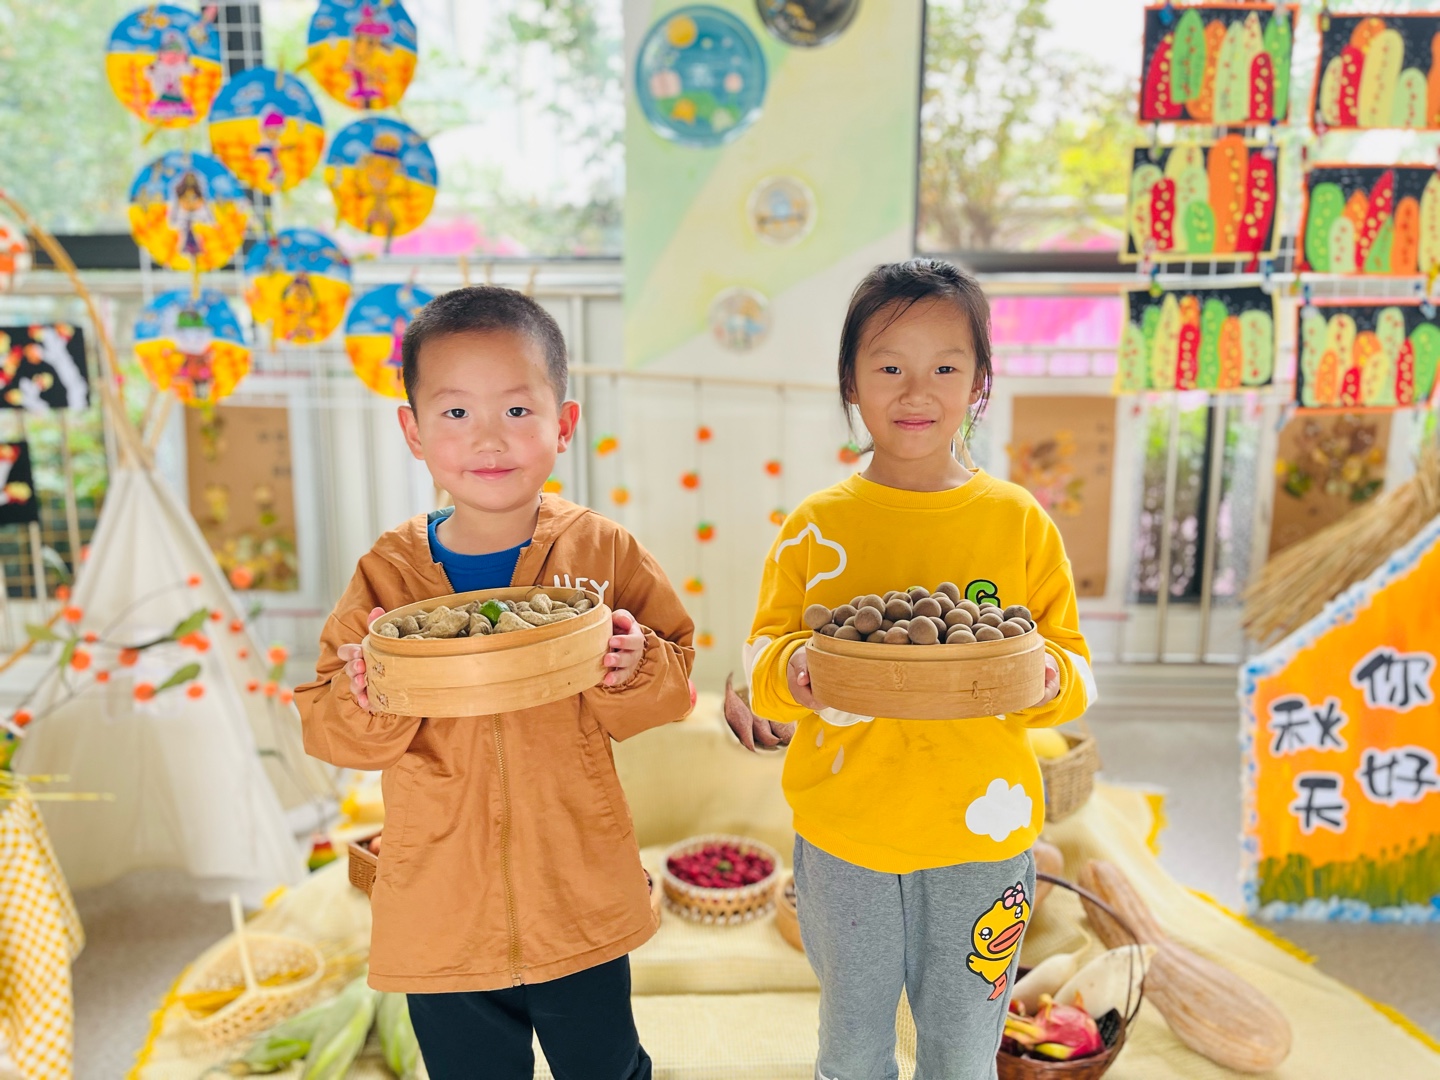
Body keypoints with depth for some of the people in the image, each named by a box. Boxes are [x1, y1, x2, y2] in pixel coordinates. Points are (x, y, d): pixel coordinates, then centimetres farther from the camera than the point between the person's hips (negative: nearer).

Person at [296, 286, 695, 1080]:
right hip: (441, 917, 1)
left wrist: (633, 672, -25)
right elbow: (328, 731, -4)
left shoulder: (605, 552, -9)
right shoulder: (387, 573, -8)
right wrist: (366, 702, -25)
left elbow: (671, 686, -4)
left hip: (581, 905, 0)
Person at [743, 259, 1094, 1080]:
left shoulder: (1019, 521, -4)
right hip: (844, 838, 0)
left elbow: (1072, 660, -1)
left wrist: (1046, 678, -23)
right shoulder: (816, 526, -5)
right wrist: (793, 671, -25)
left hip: (980, 842, 0)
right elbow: (765, 655, -3)